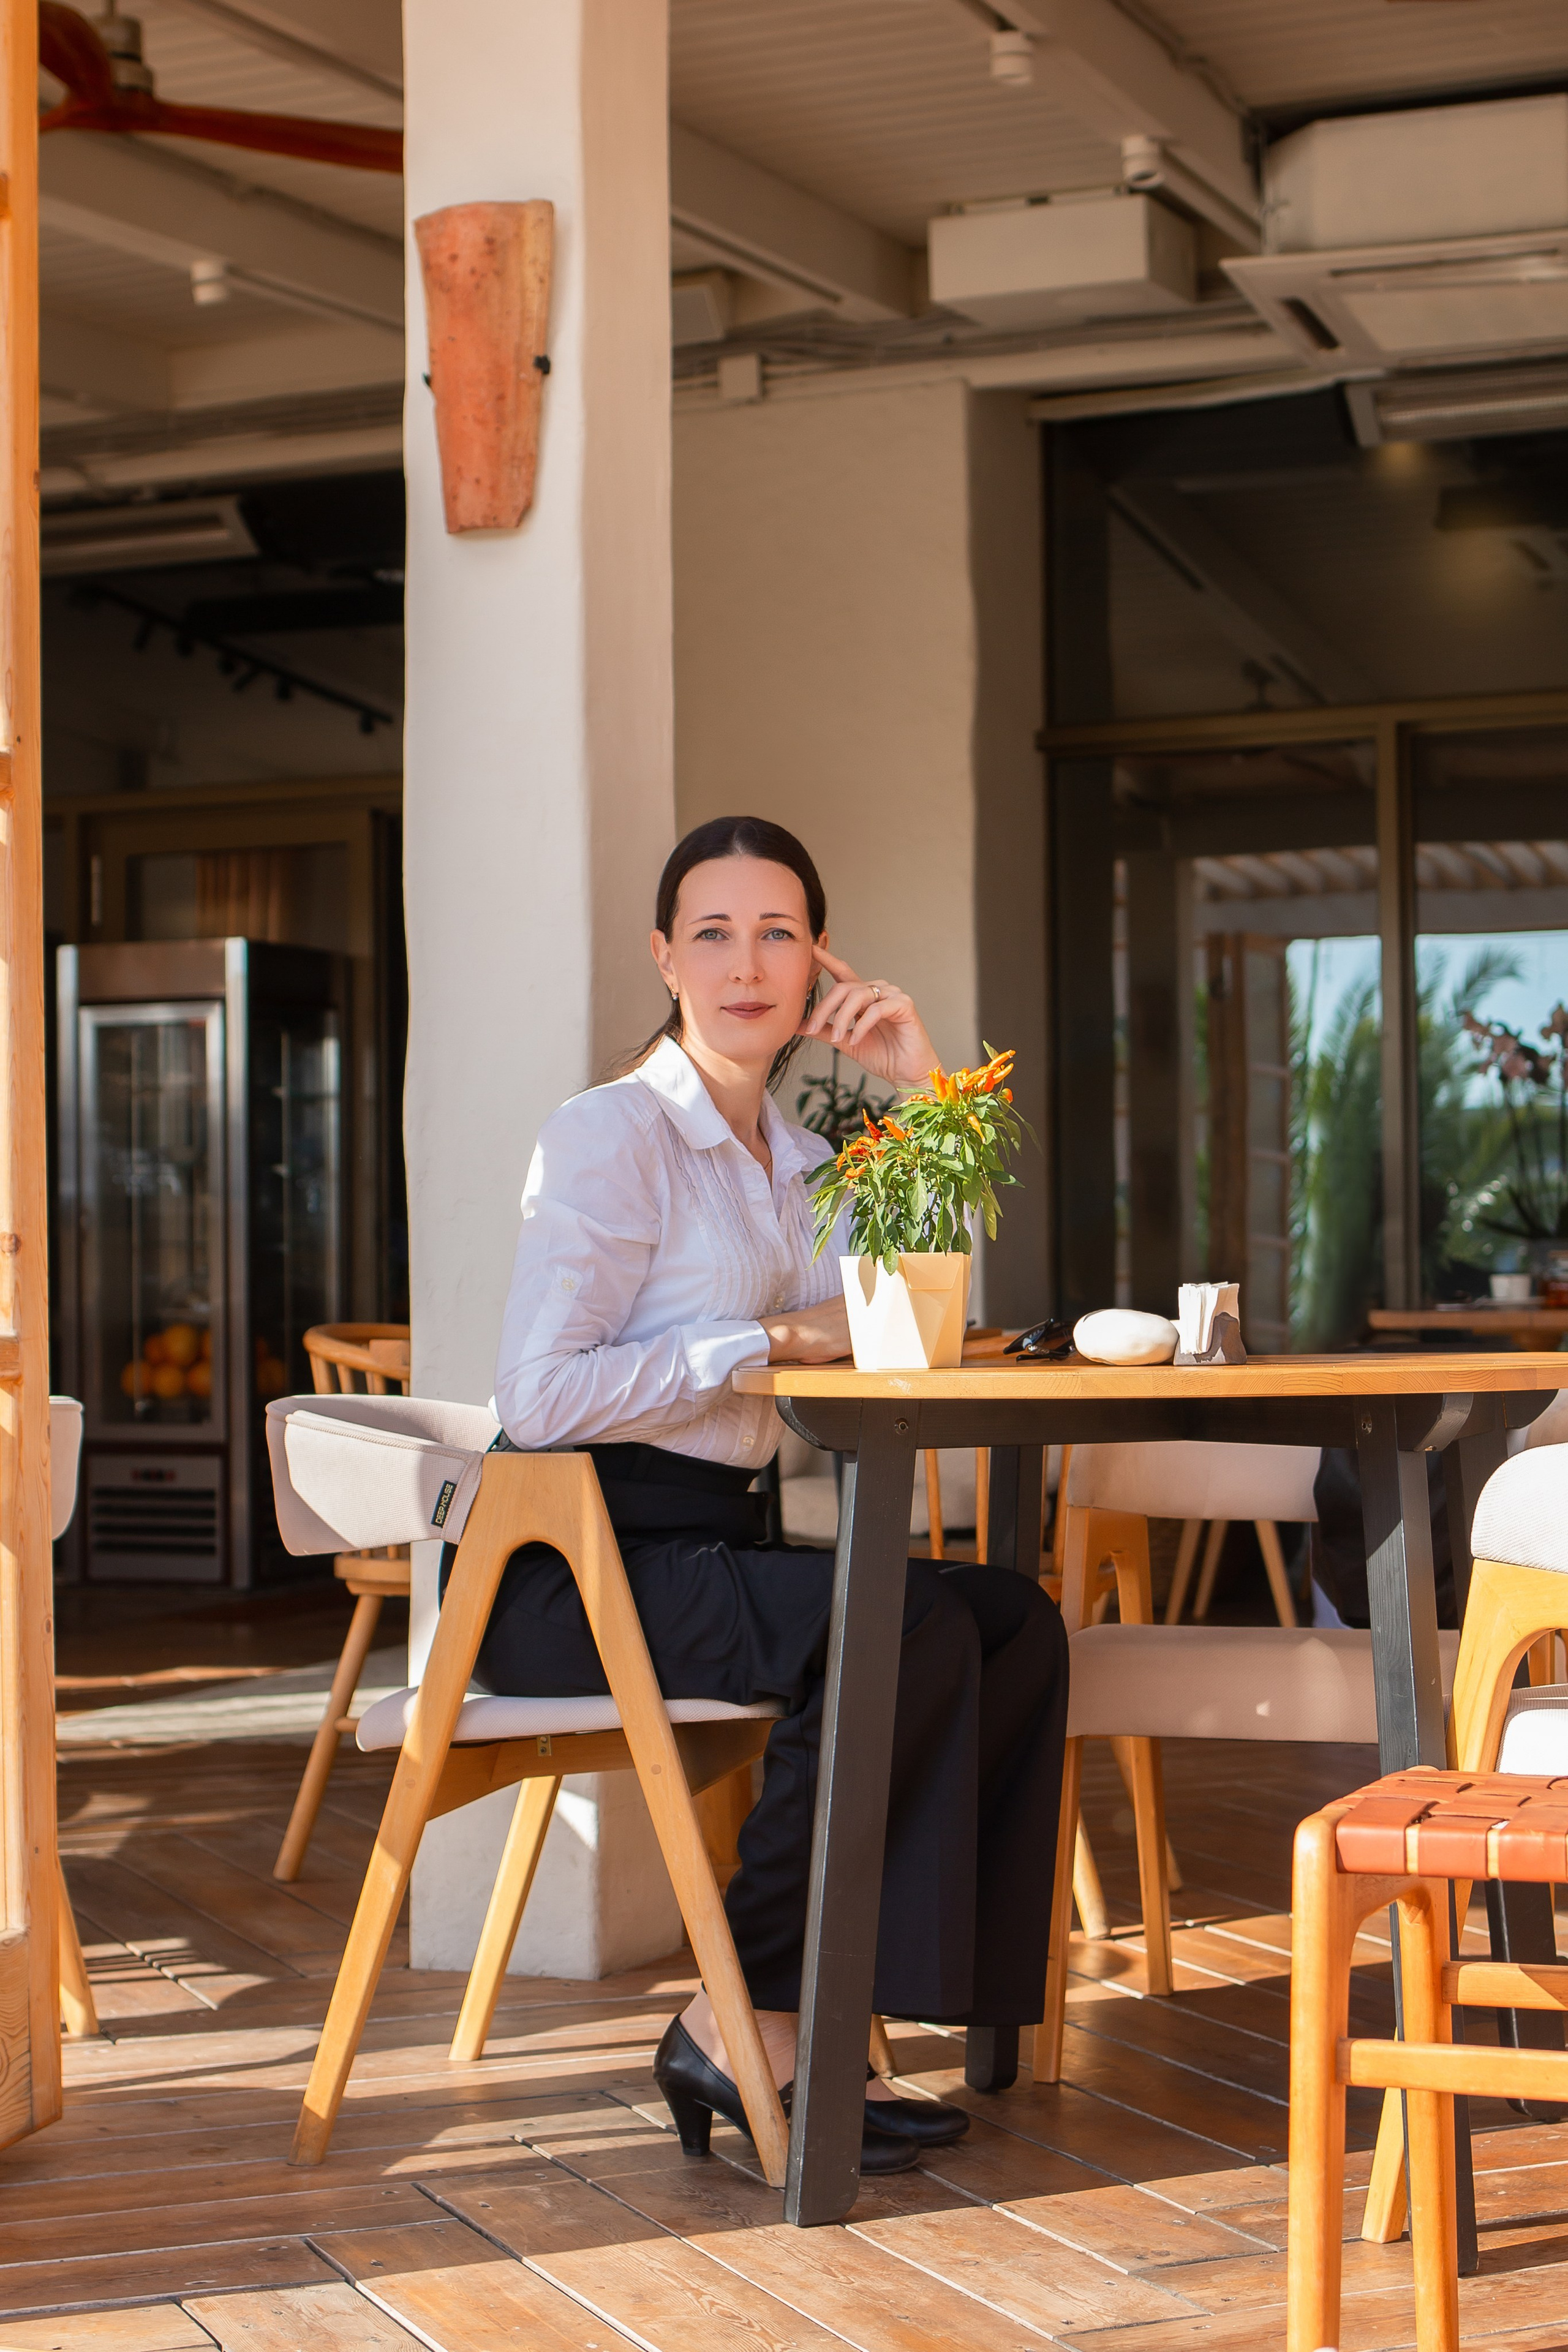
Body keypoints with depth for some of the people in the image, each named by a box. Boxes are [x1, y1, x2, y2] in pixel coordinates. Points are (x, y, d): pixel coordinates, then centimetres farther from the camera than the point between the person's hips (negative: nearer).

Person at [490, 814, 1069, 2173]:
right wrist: (771, 1339, -15)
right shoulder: (611, 1137, -9)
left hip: (712, 1545, 8)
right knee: (909, 1630, -27)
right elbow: (540, 1396, -20)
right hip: (576, 1565, -8)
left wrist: (922, 1088, 6)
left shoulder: (787, 1154, 17)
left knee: (1019, 1623, -9)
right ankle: (742, 2029, -15)